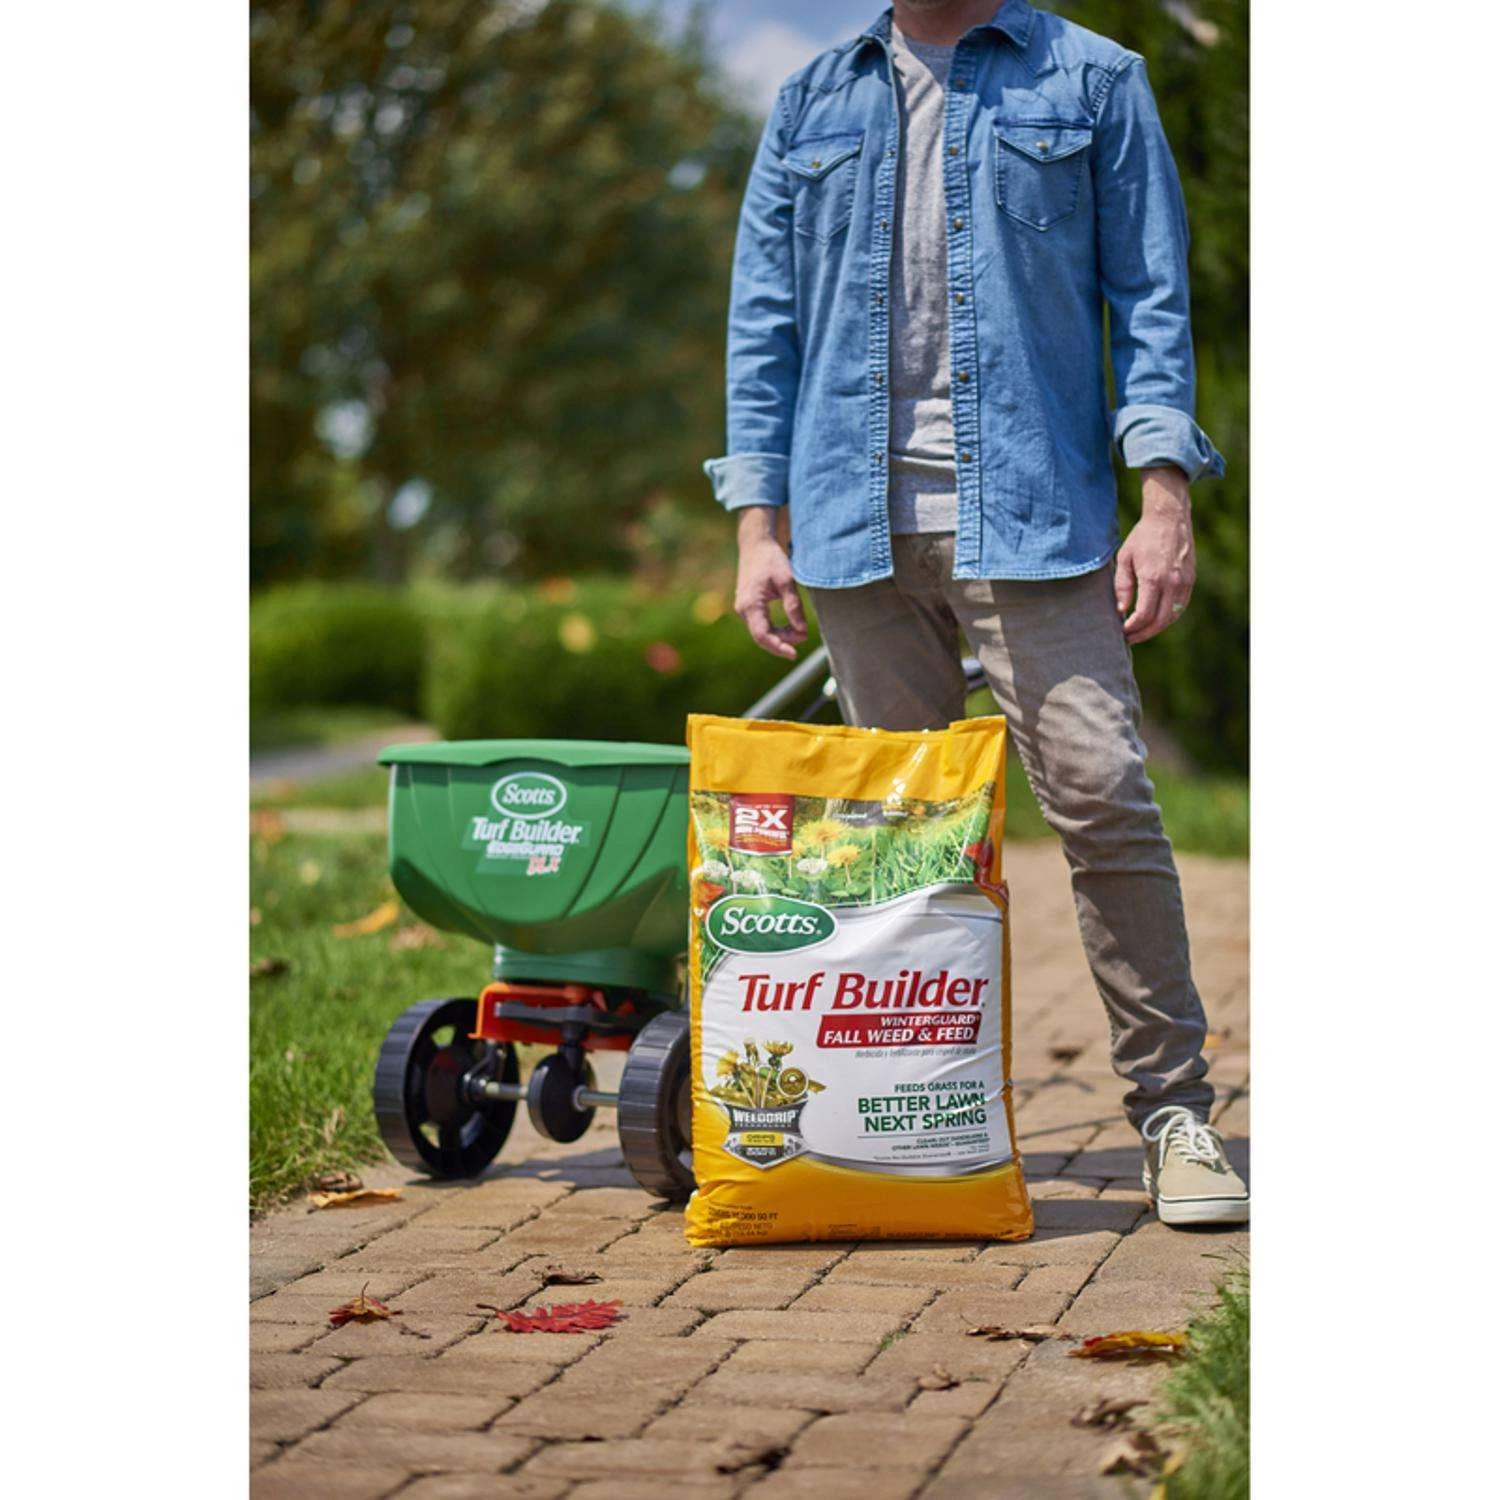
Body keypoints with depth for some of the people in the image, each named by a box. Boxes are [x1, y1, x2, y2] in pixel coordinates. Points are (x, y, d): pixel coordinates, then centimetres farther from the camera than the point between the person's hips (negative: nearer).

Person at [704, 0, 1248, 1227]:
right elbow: (765, 321, 16)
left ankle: (1175, 1113, -1)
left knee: (1105, 799, -9)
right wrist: (757, 526, 7)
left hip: (1032, 516, -3)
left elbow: (1151, 297, 5)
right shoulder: (812, 106, 17)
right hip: (858, 524, 3)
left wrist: (1166, 500, -5)